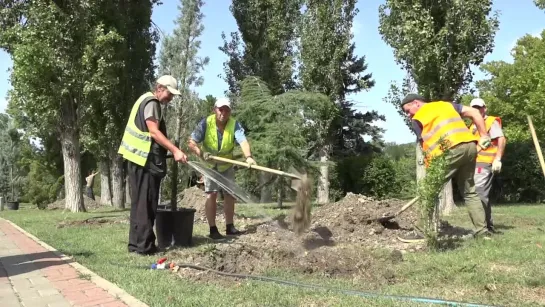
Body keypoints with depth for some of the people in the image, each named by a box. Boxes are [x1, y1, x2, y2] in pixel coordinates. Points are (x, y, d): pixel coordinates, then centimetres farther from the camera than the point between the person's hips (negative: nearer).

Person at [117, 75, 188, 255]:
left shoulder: (146, 100, 22)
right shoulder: (152, 102, -9)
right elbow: (154, 132, -20)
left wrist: (170, 151, 24)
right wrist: (175, 151, -26)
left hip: (139, 158, 10)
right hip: (145, 159, -10)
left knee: (140, 202, 12)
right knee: (146, 203, -8)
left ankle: (137, 243, 17)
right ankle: (144, 246, -5)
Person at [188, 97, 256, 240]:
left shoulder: (235, 124, -21)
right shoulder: (206, 122, -23)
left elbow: (243, 141, -37)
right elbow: (191, 142, -23)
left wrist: (248, 156, -56)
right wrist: (201, 153, -41)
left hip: (227, 165, 3)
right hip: (210, 165, -3)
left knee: (230, 194, 7)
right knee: (211, 194, -9)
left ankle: (229, 226, 20)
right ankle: (213, 229, -4)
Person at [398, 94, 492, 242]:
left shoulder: (417, 119, 10)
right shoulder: (446, 104, 28)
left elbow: (425, 146, 8)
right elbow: (474, 112, 20)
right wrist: (484, 136, 18)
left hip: (451, 151, -7)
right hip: (470, 146, 7)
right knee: (469, 192, 20)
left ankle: (421, 232, 1)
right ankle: (482, 230, 20)